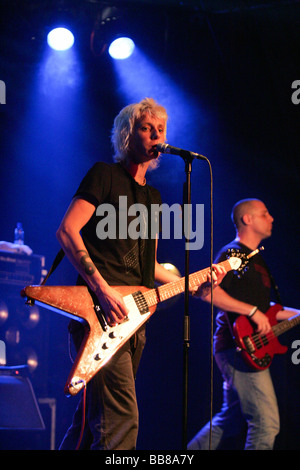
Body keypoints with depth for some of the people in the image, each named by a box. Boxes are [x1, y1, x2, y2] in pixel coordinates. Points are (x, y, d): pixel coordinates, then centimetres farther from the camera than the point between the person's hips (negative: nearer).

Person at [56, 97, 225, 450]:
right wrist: (103, 290, -20)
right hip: (100, 314, -8)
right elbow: (66, 231, -11)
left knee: (90, 420, 11)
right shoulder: (105, 175, 0)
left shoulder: (153, 196, 24)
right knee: (120, 421, -19)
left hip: (133, 317, 8)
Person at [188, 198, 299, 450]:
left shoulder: (256, 259, 23)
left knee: (230, 420, 15)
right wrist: (253, 311, -22)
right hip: (238, 347, -10)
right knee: (266, 423, -12)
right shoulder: (233, 253, -8)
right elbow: (209, 292, -22)